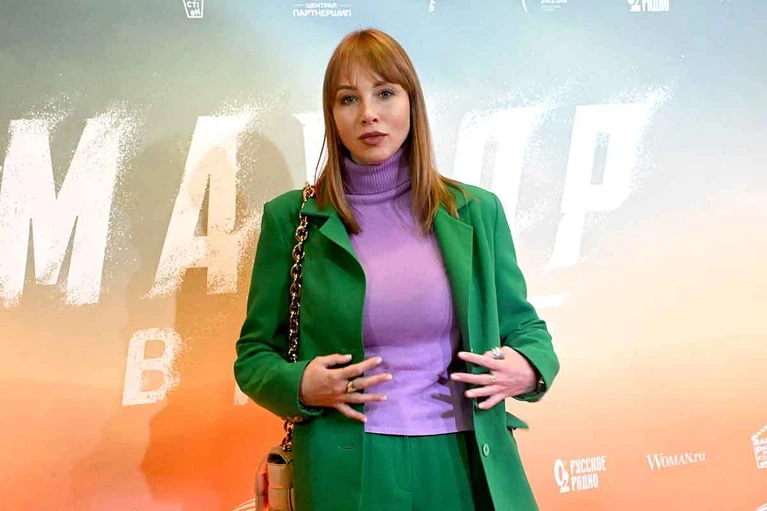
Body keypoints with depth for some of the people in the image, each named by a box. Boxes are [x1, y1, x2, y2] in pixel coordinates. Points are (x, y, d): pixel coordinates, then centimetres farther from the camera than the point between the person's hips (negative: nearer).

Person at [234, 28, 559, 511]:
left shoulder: (476, 211, 3)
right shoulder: (291, 218, -1)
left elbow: (523, 325, 12)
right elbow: (254, 354, 5)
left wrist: (530, 369, -9)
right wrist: (300, 385, -15)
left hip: (466, 465, 2)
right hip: (348, 472, -1)